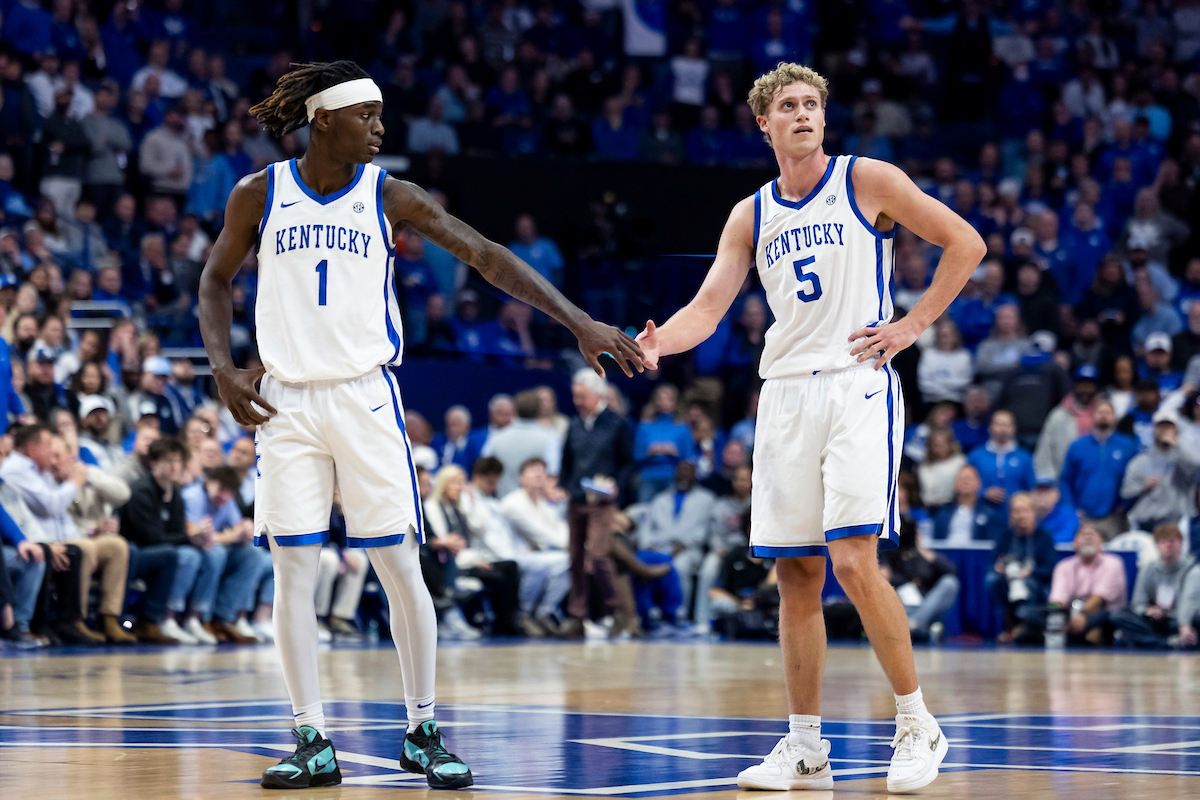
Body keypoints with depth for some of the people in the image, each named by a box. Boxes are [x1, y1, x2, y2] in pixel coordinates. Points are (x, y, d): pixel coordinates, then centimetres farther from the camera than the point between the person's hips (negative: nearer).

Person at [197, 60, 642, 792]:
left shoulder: (388, 196, -1)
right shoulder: (259, 196, 0)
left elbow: (487, 256, -4)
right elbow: (217, 280, 14)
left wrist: (578, 322, -11)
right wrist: (223, 368, -1)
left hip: (364, 395, 0)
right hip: (284, 401, 0)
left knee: (400, 564, -2)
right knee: (292, 570, -2)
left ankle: (423, 732, 10)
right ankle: (314, 743, 6)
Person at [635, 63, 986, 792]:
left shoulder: (868, 182, 1)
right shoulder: (751, 217, 14)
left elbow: (965, 243, 2)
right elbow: (708, 309, 8)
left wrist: (912, 326, -5)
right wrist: (660, 343, -13)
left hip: (857, 384, -5)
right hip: (785, 394, 5)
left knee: (853, 558, -16)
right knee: (796, 574, 4)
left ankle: (917, 724, -4)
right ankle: (805, 748, 12)